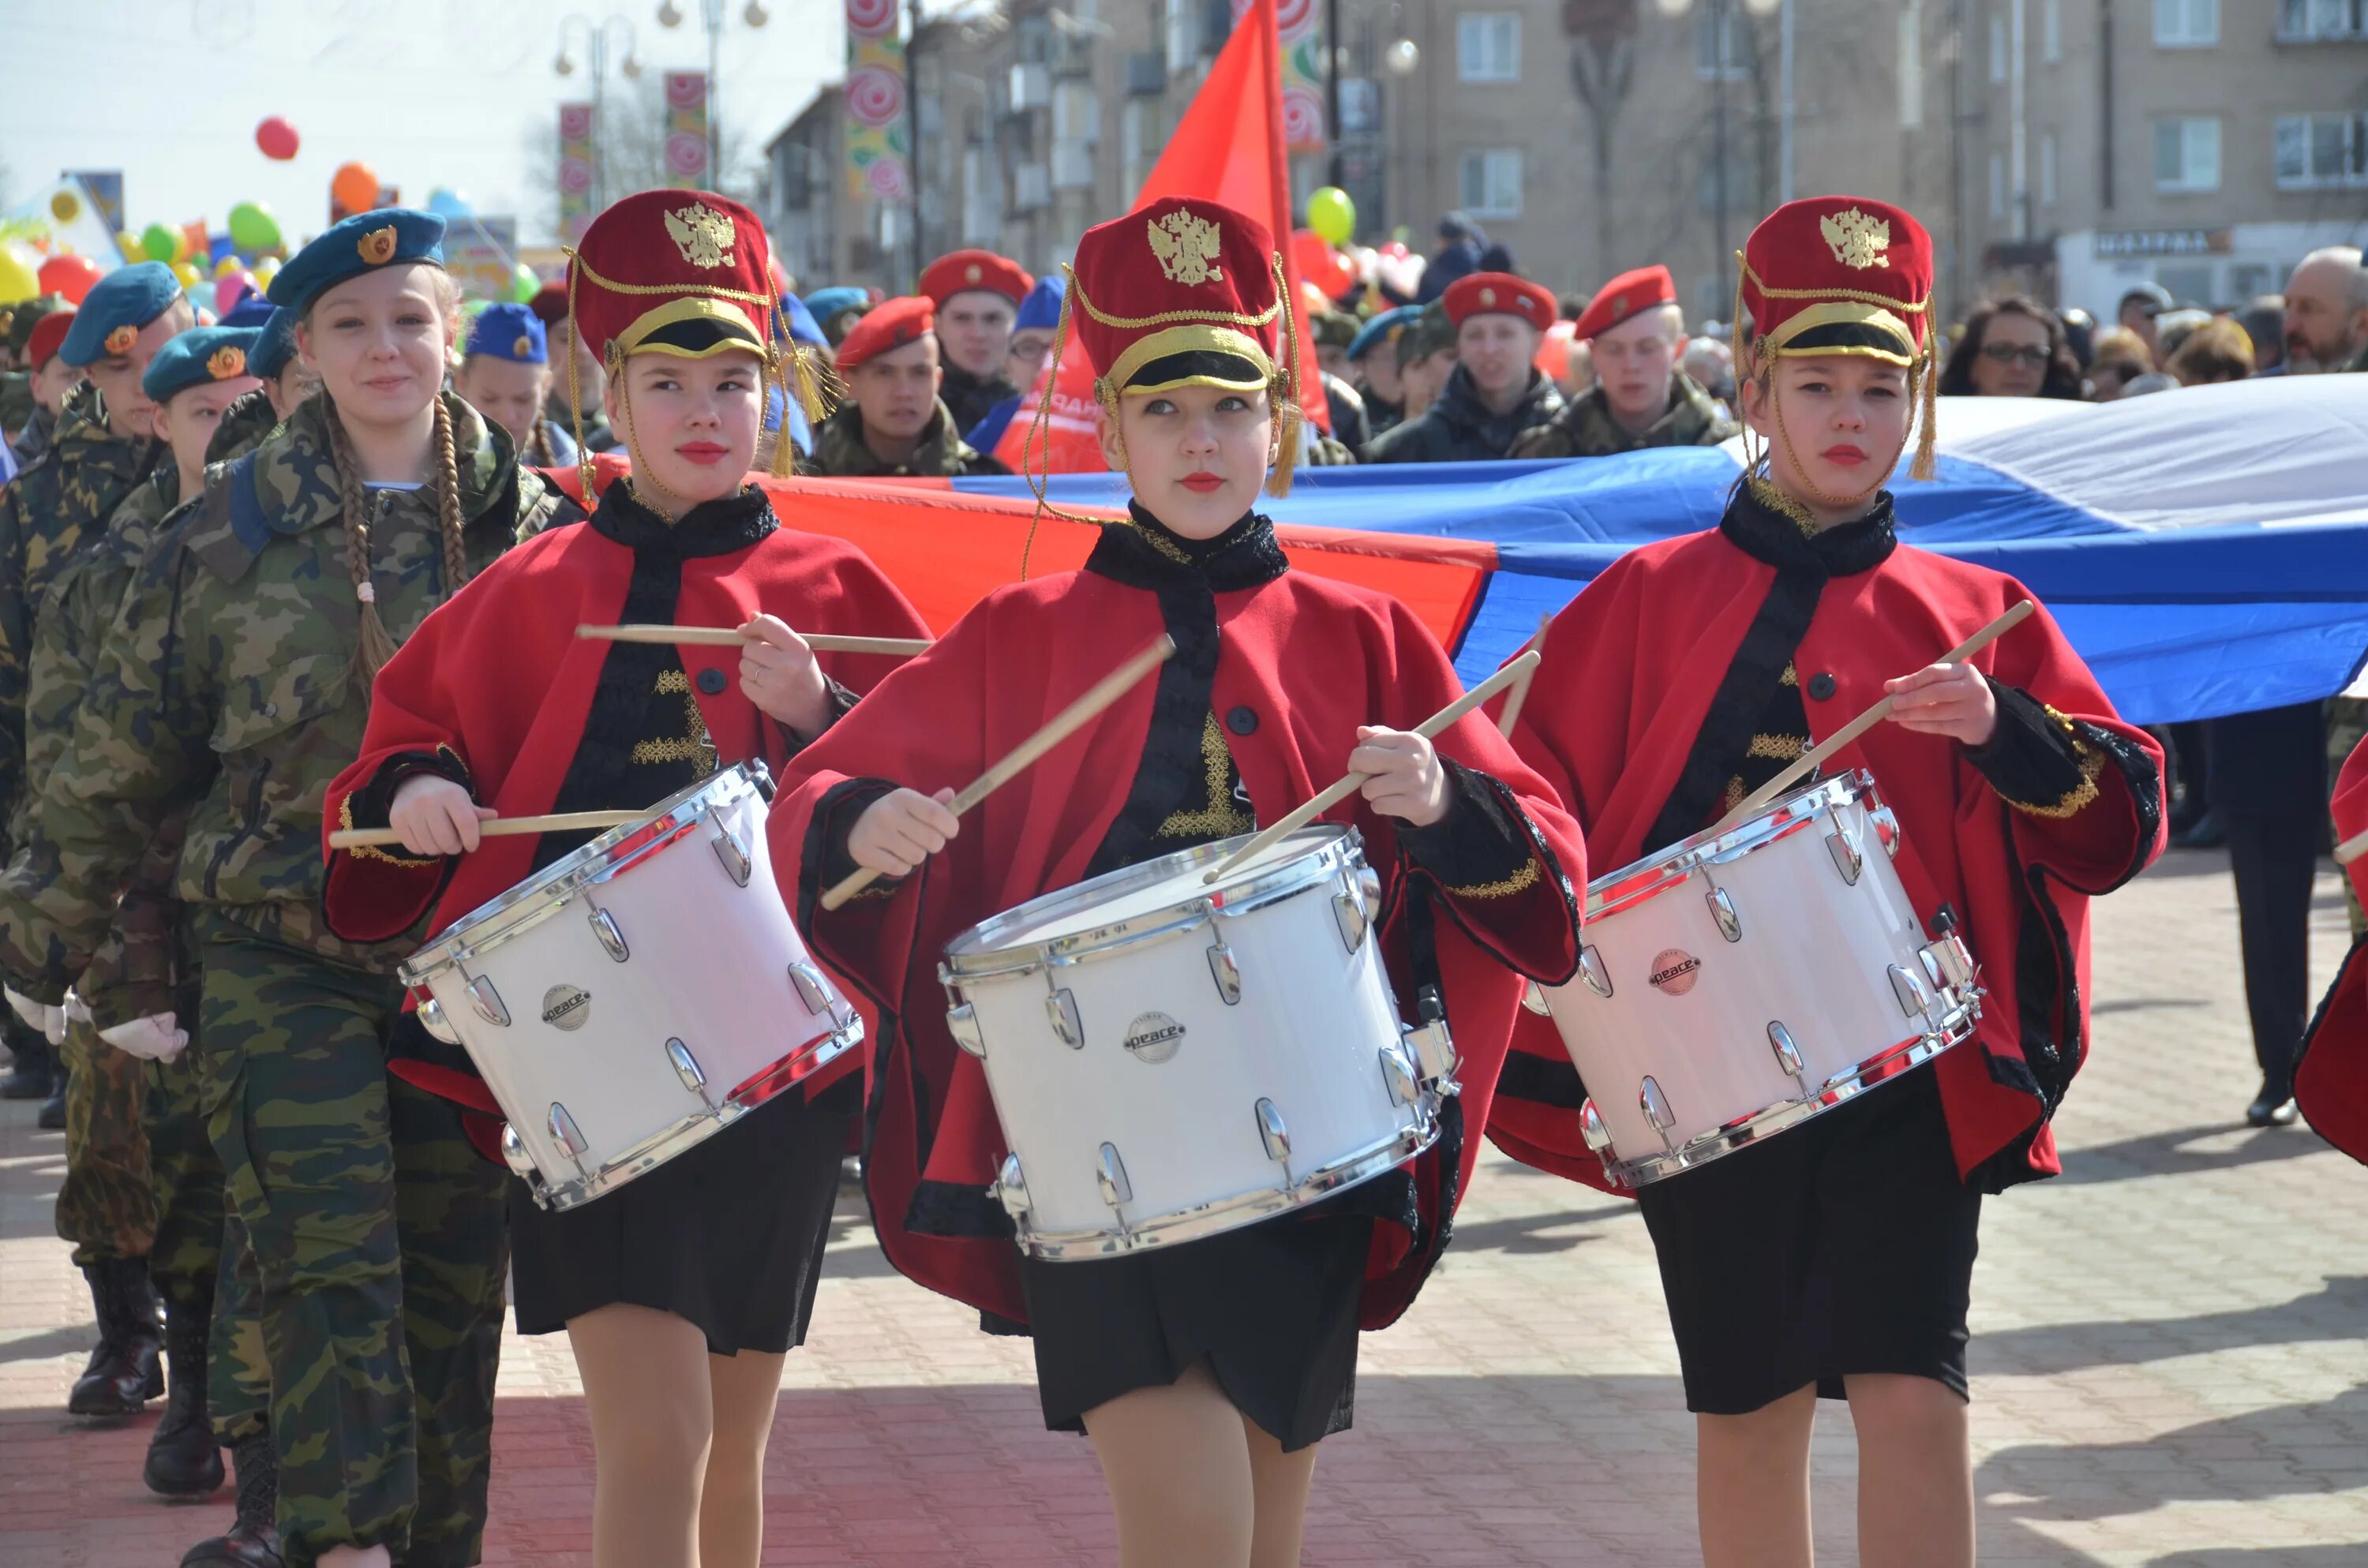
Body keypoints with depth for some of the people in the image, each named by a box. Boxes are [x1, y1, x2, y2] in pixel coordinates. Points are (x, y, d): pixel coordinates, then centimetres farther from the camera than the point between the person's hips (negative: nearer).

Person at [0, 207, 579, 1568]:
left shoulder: (537, 525, 4)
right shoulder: (236, 532, 2)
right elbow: (127, 750, 7)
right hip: (287, 958, -2)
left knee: (455, 1284, 6)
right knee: (332, 1265, -14)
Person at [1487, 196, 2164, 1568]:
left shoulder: (1976, 616, 8)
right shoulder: (1651, 600, 5)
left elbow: (2122, 827, 1)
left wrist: (2000, 732, -16)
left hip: (1913, 1076, 0)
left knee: (1914, 1395, -10)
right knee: (1752, 1407, 8)